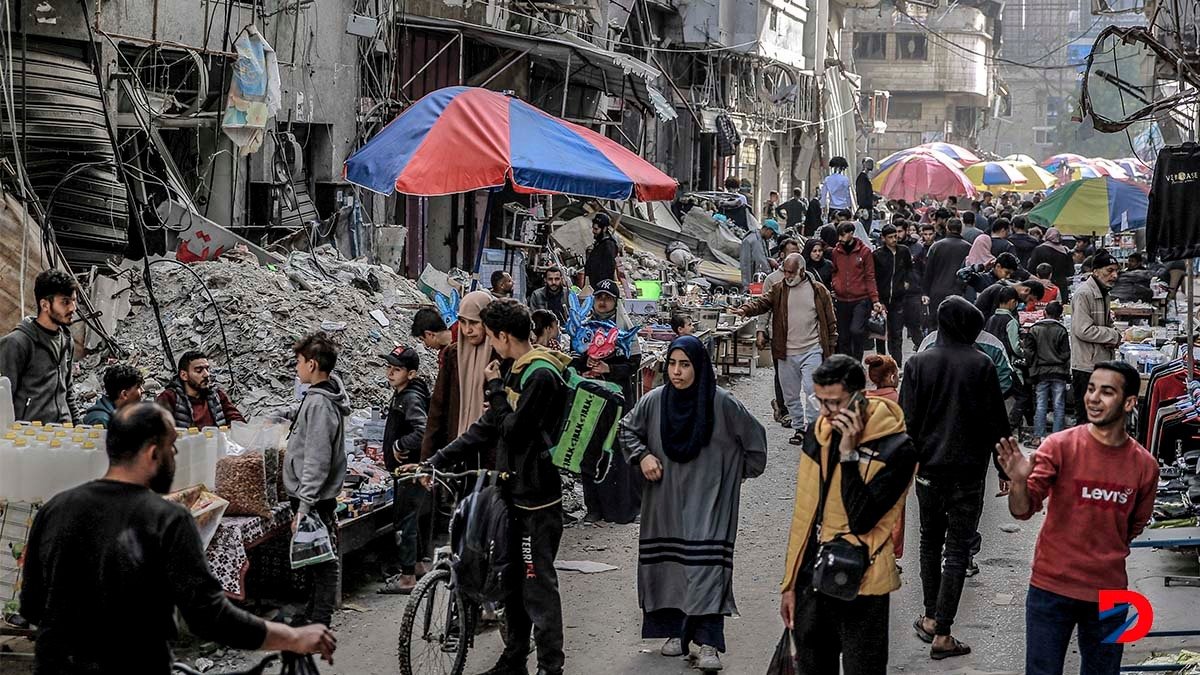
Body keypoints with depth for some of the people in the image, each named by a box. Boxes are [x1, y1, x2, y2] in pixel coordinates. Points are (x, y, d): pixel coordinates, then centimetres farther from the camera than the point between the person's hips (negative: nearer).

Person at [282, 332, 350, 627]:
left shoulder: (319, 403, -21)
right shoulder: (324, 393, 9)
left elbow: (317, 460, -25)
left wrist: (304, 505, -26)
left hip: (314, 496, -10)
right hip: (315, 494, 10)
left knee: (321, 557, -3)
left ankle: (319, 619, 2)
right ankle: (313, 614, 25)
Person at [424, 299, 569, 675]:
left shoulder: (540, 376, -17)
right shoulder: (515, 371, 13)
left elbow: (513, 431, -21)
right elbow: (487, 428, 15)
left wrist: (495, 389, -9)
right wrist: (435, 462, 10)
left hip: (537, 499, -10)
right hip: (513, 491, 10)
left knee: (538, 583, -6)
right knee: (513, 579, 16)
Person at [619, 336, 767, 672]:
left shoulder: (722, 403, -10)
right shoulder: (654, 401, -2)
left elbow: (754, 436, 3)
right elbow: (627, 429, 16)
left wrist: (741, 473, 10)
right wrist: (642, 456, -1)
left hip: (707, 499, -4)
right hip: (665, 499, 4)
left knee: (706, 563, -12)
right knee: (669, 563, 6)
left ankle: (708, 644, -16)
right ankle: (676, 632, 19)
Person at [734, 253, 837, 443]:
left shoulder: (819, 291, 2)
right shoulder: (778, 290, 8)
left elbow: (830, 322, 5)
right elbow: (762, 303, -8)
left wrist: (830, 348, 3)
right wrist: (745, 310, -29)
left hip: (812, 351, -3)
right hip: (786, 353, 3)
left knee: (812, 389, -15)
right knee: (791, 395, 10)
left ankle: (812, 427, -4)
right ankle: (799, 427, 24)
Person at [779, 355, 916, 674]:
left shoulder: (896, 448, -14)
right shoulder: (819, 434, 5)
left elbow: (862, 520, -21)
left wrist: (849, 454, -23)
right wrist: (790, 582, 12)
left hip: (860, 587, -6)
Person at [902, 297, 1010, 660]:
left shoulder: (917, 363, -2)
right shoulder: (981, 364, -8)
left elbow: (907, 421, -2)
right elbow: (996, 421, -5)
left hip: (929, 467, 2)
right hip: (968, 469, -2)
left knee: (930, 541, 19)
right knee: (957, 548, 0)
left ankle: (930, 618, 22)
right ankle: (942, 634, -2)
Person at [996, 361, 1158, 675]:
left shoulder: (1145, 465, -2)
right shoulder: (1059, 446, -10)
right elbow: (1023, 510, -14)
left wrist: (1106, 556, 6)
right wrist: (1019, 481, -33)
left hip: (1108, 593, 2)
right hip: (1052, 588, -2)